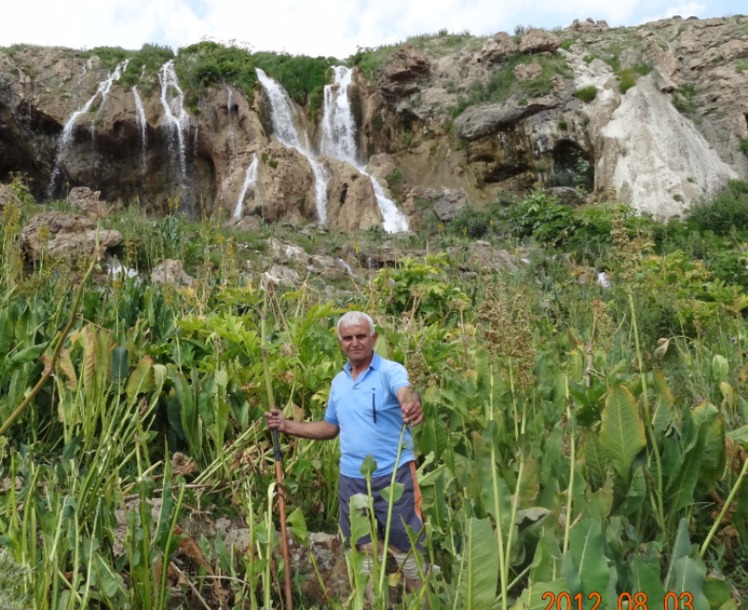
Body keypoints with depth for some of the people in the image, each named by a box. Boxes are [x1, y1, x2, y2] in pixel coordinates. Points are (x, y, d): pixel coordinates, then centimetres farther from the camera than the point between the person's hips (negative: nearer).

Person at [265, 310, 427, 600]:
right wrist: (287, 426, 7)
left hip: (393, 475, -6)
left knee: (407, 551, 5)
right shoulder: (338, 382, 9)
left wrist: (412, 404, -59)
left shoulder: (390, 371, -12)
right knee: (364, 553, 19)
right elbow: (331, 427, 17)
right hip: (351, 479, 6)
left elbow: (407, 393, -35)